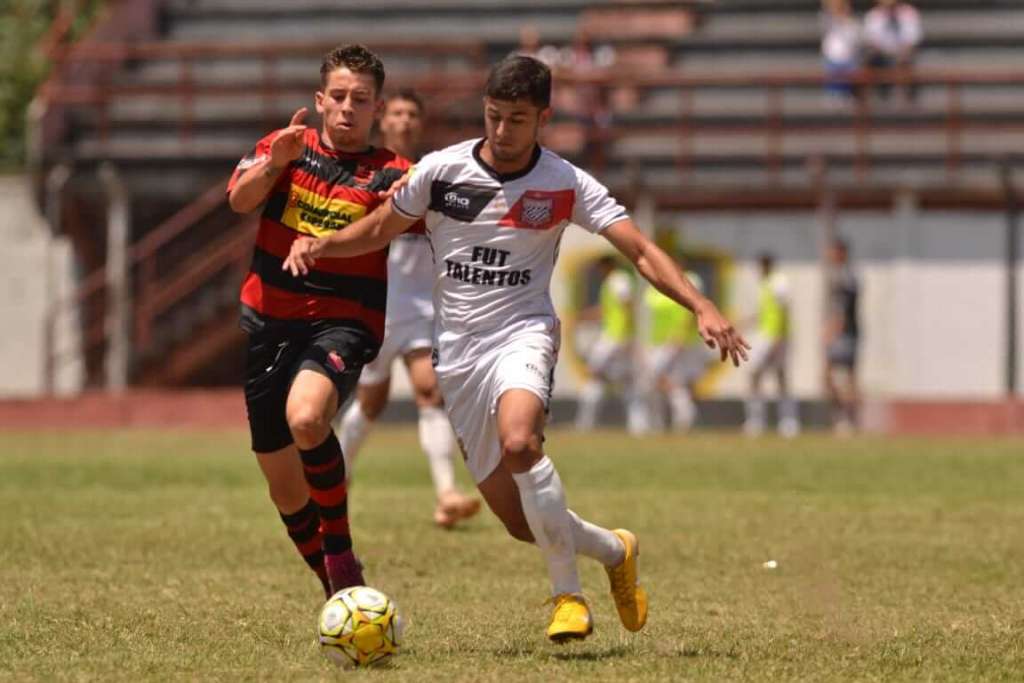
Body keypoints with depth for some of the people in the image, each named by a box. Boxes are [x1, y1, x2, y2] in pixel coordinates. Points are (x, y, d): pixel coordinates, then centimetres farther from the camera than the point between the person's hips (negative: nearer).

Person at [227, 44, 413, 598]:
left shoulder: (391, 175, 2)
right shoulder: (287, 147, 7)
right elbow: (239, 200, -10)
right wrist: (273, 163, -30)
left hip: (342, 322, -4)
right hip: (268, 320, 4)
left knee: (306, 418, -34)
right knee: (285, 488, 8)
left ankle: (341, 552, -15)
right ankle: (338, 593, 28)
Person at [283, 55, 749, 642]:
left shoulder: (565, 185, -5)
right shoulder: (442, 171, 0)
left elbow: (641, 250, -9)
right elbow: (381, 229, 14)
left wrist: (703, 307, -22)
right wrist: (320, 245, -5)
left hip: (523, 332, -3)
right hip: (459, 351, 3)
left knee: (519, 442, -36)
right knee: (521, 521, 0)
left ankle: (568, 594, -22)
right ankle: (614, 551, 31)